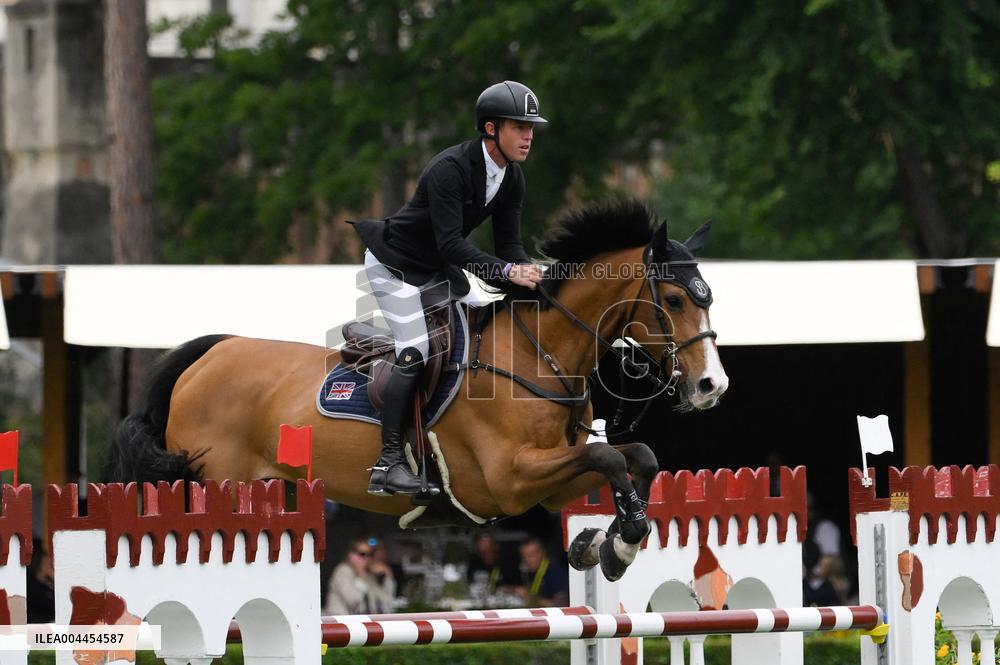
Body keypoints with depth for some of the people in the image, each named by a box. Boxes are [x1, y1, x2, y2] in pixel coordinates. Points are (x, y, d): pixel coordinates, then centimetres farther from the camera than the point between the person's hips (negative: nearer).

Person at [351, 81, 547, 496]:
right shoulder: (450, 169, -31)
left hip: (438, 269, 9)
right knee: (414, 354, -18)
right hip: (396, 266, -9)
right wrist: (507, 271, -45)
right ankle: (389, 464, -18)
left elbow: (508, 242, -5)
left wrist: (527, 270, -26)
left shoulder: (511, 178, -5)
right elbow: (451, 244, -37)